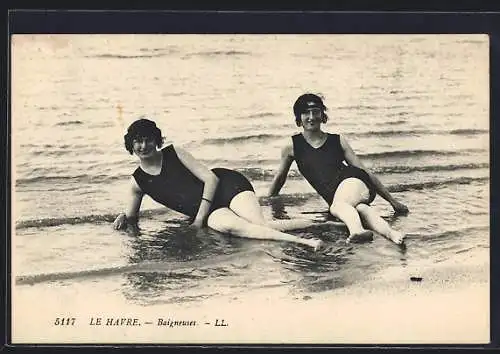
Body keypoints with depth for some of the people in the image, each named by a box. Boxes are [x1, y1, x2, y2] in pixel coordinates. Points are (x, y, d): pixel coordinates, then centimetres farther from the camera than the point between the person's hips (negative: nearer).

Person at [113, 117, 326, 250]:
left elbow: (211, 179, -6)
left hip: (226, 185, -1)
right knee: (230, 225, -35)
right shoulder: (137, 182, 7)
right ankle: (304, 241, -52)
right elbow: (132, 216, 23)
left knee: (260, 224, -31)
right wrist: (124, 218, -2)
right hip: (210, 212, 1)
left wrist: (199, 219, -11)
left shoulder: (174, 153, -1)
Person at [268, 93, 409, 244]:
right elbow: (279, 178, 31)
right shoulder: (292, 146, 16)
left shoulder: (338, 141, 17)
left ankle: (357, 231, -69)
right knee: (359, 208, -36)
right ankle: (389, 232, -62)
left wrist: (392, 201, 15)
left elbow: (365, 172, 17)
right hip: (334, 196, 1)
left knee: (337, 205, -38)